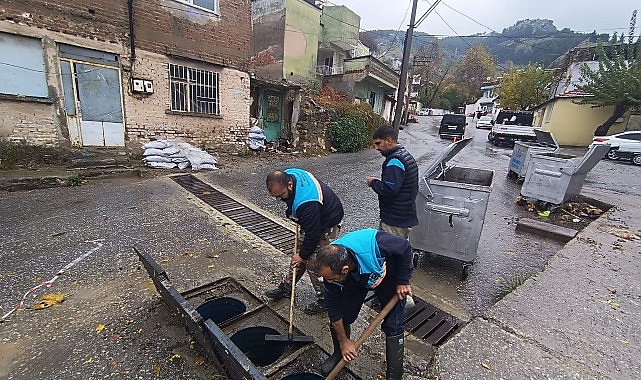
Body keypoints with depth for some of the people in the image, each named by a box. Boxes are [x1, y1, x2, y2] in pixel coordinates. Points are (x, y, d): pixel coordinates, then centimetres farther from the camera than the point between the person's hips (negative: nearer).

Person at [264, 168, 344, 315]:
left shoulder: (306, 203, -41)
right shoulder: (286, 175, -15)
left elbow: (313, 234, -29)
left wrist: (303, 255, -14)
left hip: (327, 223, -9)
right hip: (312, 220, 9)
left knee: (314, 263, -5)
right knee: (298, 254, 16)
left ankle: (325, 299, 16)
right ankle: (286, 287, 33)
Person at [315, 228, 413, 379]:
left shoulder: (374, 243, -47)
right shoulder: (331, 267, -31)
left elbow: (405, 247, -25)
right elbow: (333, 307, -17)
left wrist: (403, 281, -18)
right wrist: (343, 341, -7)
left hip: (389, 276, -2)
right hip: (355, 280, 3)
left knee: (393, 326, -6)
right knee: (341, 316, -1)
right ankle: (339, 354, 29)